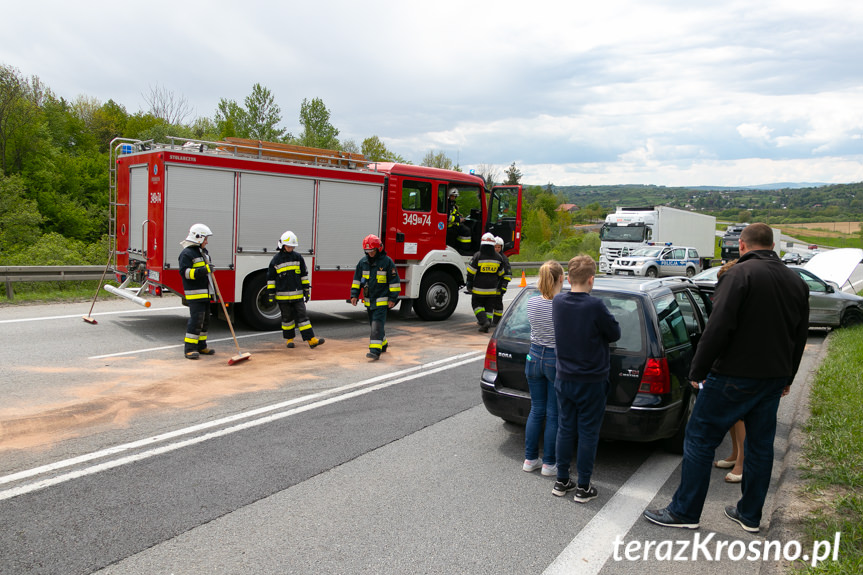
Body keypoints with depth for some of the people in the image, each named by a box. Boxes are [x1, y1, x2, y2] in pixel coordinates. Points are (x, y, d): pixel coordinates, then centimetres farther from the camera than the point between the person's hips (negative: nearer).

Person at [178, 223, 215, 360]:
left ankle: (201, 346, 21)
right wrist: (202, 271, -32)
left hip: (205, 293, 9)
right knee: (196, 319, -12)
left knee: (205, 319, 12)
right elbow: (184, 272, -21)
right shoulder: (186, 253, -11)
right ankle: (190, 348, -8)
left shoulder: (204, 252, 17)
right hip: (194, 293, -9)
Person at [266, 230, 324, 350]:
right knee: (287, 318, 7)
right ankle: (289, 339, 22)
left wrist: (306, 290, 8)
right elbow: (270, 278, 3)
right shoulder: (276, 259, -1)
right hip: (283, 296, -1)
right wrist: (271, 294, 1)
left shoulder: (298, 257, 5)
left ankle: (311, 340, -7)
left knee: (302, 316, -2)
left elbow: (304, 274, 11)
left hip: (297, 295, 1)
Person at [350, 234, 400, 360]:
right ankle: (383, 344, 34)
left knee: (377, 325, -13)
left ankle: (375, 351, -16)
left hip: (382, 300, -6)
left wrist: (393, 298, -9)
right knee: (374, 324, 15)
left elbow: (394, 281, -6)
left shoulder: (387, 261, -8)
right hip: (369, 300, 6)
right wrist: (354, 295, 5)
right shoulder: (363, 262, 5)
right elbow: (357, 279, 12)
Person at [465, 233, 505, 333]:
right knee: (489, 307, 12)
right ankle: (486, 327, 12)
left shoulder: (477, 256, -13)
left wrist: (469, 286, -1)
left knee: (477, 304, 11)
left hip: (479, 288, -3)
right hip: (492, 289, 3)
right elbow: (500, 274, 12)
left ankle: (484, 321, -8)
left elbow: (471, 273, -10)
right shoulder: (498, 257, 1)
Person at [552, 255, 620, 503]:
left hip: (564, 379, 5)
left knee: (565, 429, 14)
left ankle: (562, 482, 24)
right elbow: (615, 334, -8)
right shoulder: (595, 306, -20)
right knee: (588, 433, 7)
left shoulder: (557, 303, -4)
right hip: (592, 382, -4)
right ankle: (583, 487, 16)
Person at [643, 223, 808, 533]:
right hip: (774, 379, 8)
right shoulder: (796, 282, 10)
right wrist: (787, 377, 27)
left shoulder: (740, 274, -14)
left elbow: (718, 329, -21)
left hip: (734, 377, -7)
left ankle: (685, 512, 8)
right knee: (761, 445, 16)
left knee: (700, 439, 1)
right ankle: (750, 515, 27)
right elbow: (800, 336, 17)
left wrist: (698, 371, -12)